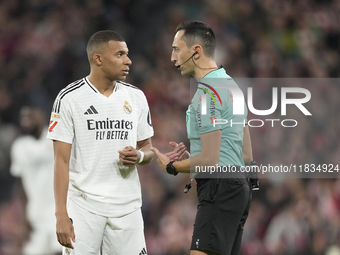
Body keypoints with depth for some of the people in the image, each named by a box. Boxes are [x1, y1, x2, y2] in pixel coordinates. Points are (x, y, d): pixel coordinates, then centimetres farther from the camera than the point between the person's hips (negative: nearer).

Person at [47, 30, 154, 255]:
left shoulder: (136, 97, 9)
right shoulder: (69, 98, -4)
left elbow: (148, 149, 17)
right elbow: (62, 161, -6)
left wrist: (139, 156, -9)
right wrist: (61, 215, -13)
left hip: (127, 206, 4)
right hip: (84, 205, -4)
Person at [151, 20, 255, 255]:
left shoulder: (208, 92, -12)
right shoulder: (230, 85, 20)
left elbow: (210, 159, -17)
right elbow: (247, 155, 22)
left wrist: (171, 167, 0)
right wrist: (191, 158, 17)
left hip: (219, 189, -10)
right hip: (239, 186, 10)